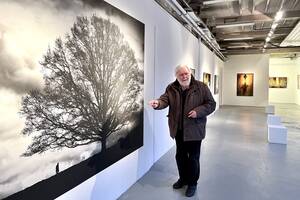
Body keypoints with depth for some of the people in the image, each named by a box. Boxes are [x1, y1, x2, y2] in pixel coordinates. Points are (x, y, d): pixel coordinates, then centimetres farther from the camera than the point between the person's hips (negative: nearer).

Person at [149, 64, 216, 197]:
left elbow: (211, 104, -5)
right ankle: (183, 178, 40)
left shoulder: (201, 87, -7)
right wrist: (158, 103, -34)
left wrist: (198, 111, -21)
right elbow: (165, 100, -11)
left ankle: (192, 183, 29)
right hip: (178, 129, 4)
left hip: (194, 129, -3)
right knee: (180, 155, 18)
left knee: (193, 157, 8)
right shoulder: (171, 88, 1)